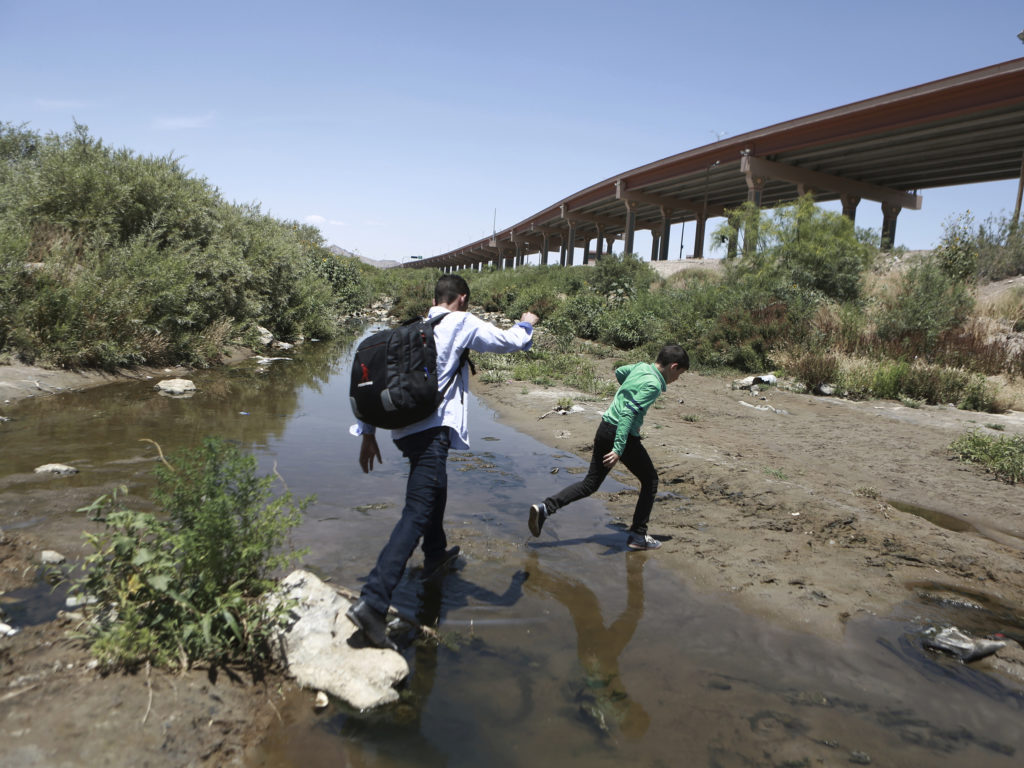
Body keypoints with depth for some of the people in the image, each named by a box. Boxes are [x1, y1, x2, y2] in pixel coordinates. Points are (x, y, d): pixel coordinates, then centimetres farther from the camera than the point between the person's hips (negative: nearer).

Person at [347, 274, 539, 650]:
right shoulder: (462, 323, 0)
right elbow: (510, 341, 4)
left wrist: (368, 433, 18)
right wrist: (526, 324, 27)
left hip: (405, 429, 9)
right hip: (433, 428, -8)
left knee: (435, 487, 32)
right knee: (417, 513, -13)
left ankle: (435, 553, 52)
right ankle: (372, 602, -23)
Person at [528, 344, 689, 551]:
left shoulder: (640, 367, 10)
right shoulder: (653, 385, -16)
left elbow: (619, 372, 32)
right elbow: (629, 413, -25)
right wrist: (619, 449, -29)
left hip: (605, 428, 8)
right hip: (624, 435, -8)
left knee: (590, 484, 13)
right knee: (650, 480, 12)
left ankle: (544, 507, 0)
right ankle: (638, 535, 15)